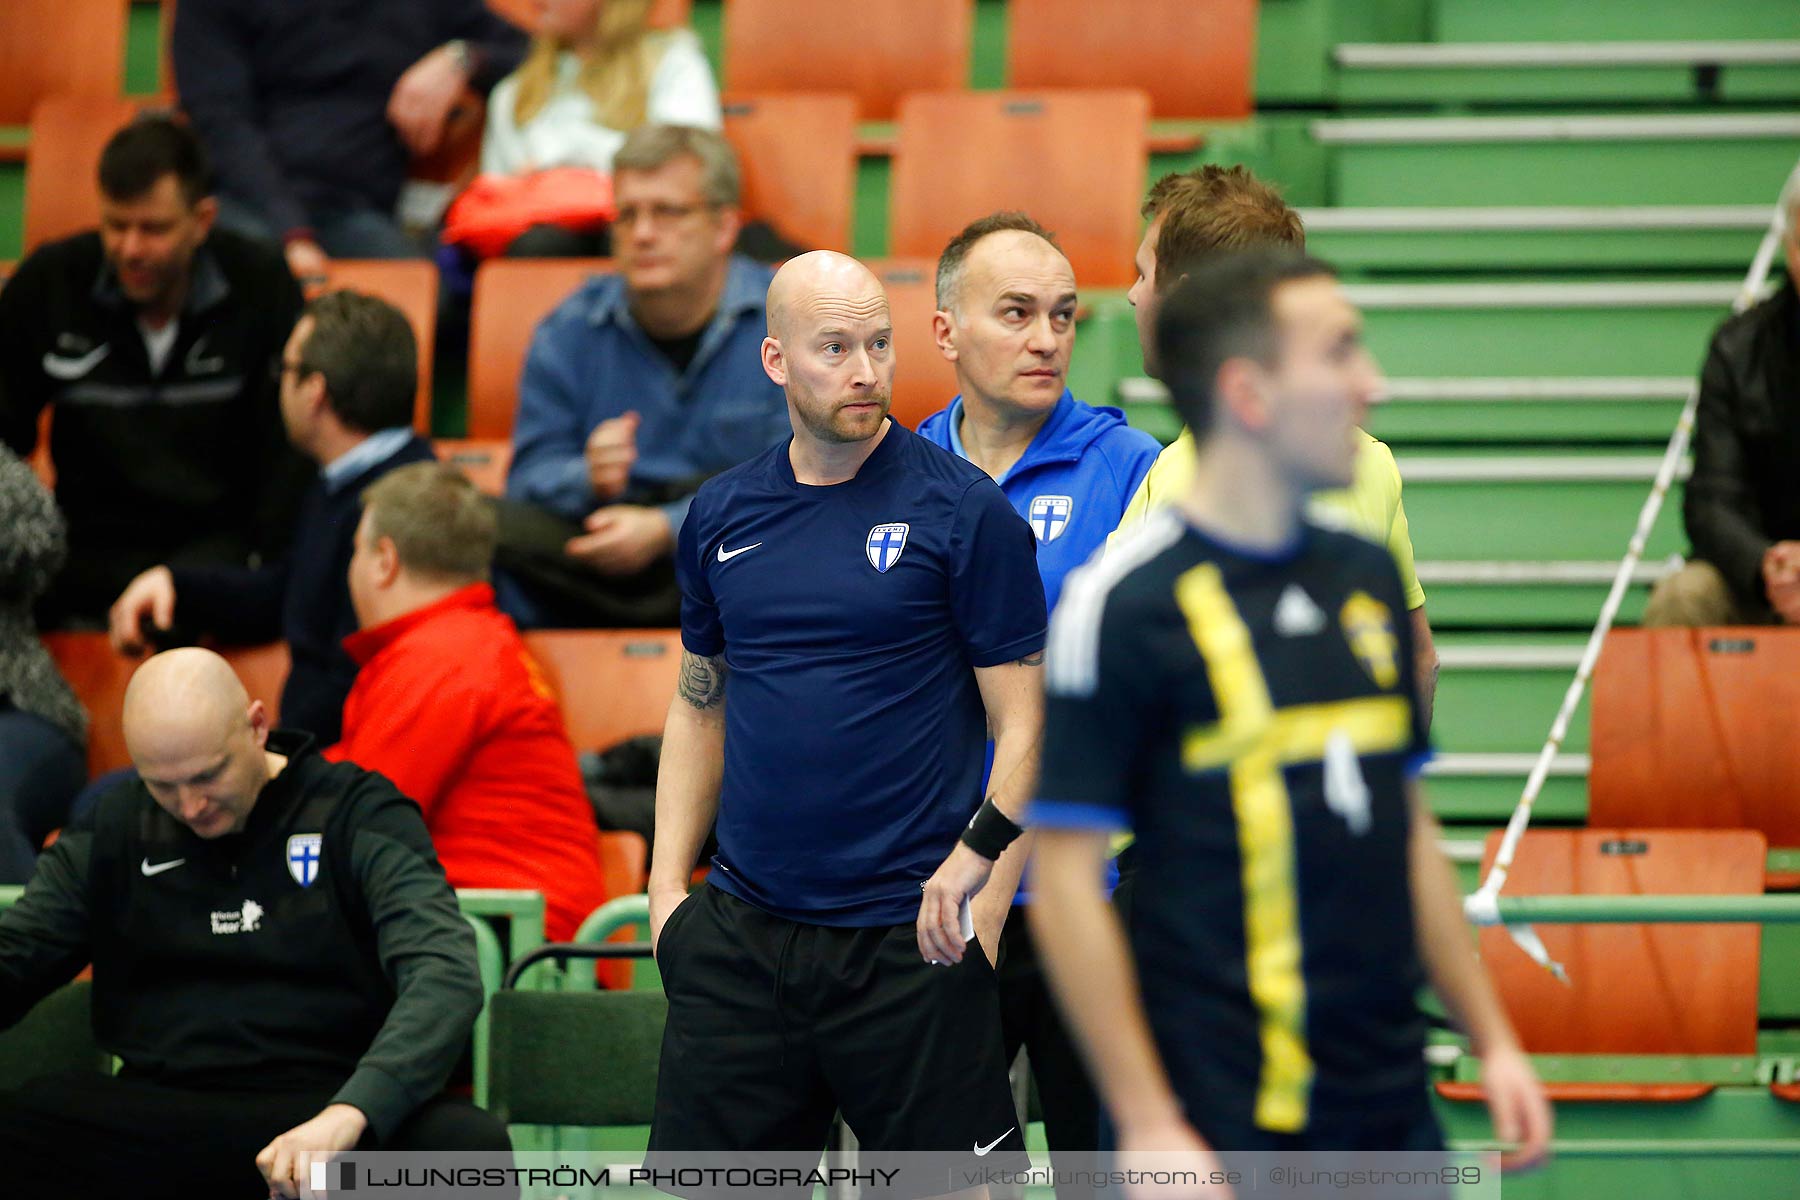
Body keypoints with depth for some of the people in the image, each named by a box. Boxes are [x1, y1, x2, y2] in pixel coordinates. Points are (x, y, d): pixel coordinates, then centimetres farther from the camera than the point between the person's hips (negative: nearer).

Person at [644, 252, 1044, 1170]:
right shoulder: (720, 516, 10)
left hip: (907, 942, -4)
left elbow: (1025, 727, -5)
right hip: (741, 933, 5)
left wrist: (980, 871, -18)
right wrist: (668, 885, 10)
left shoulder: (963, 510, -4)